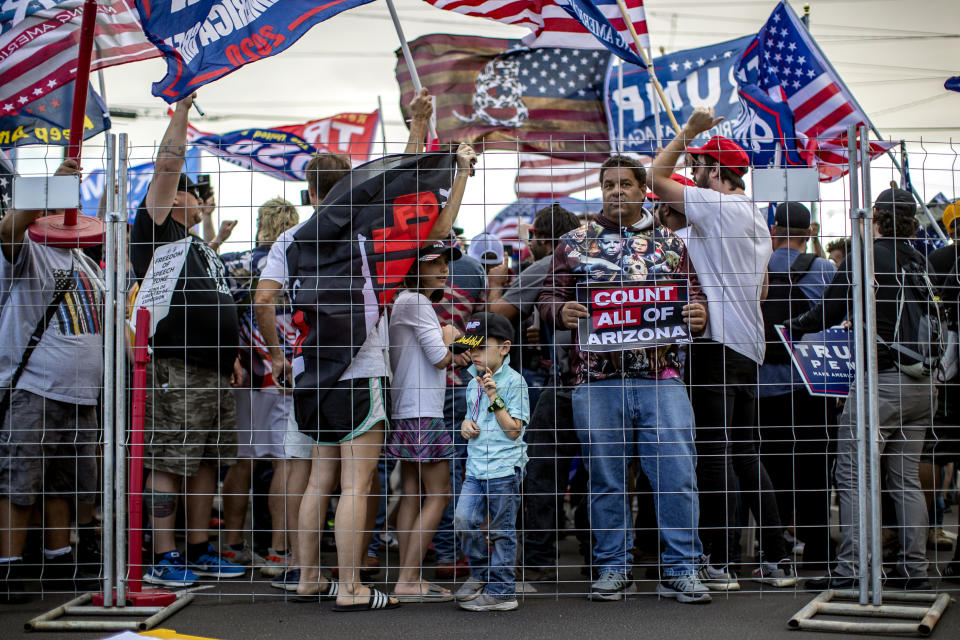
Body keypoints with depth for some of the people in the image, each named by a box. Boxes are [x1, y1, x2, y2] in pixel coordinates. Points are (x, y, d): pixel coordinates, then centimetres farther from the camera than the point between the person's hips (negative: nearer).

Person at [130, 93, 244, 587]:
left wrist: (231, 357, 22)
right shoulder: (156, 231, 1)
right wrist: (181, 114, -6)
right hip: (175, 372, -9)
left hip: (214, 372, 9)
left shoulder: (200, 247, 26)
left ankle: (199, 552, 19)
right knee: (167, 464, -6)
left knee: (206, 462, 11)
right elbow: (167, 166, -8)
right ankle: (163, 560, -3)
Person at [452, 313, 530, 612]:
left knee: (500, 530, 0)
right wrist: (466, 422, 5)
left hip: (504, 468, -7)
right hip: (476, 466, 7)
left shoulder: (513, 382, -10)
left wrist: (494, 398, -21)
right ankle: (480, 573, 20)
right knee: (465, 520, -2)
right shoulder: (474, 382, 12)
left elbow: (513, 430, -15)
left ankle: (501, 592, 10)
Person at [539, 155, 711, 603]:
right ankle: (613, 570, 17)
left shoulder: (671, 244, 14)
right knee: (606, 479, 6)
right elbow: (547, 298, 10)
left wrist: (699, 316, -9)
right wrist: (561, 312, -12)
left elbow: (694, 297, 14)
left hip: (661, 377, 0)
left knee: (677, 474, -5)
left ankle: (680, 570, 6)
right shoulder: (574, 243, 12)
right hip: (597, 381, 0)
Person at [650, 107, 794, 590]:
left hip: (718, 344, -9)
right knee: (745, 452, 13)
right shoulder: (756, 220, 19)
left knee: (713, 451, -6)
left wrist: (688, 130, 0)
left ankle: (717, 564, -3)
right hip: (749, 346, 9)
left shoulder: (715, 206, -9)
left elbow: (656, 180, -8)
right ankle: (776, 559, 15)